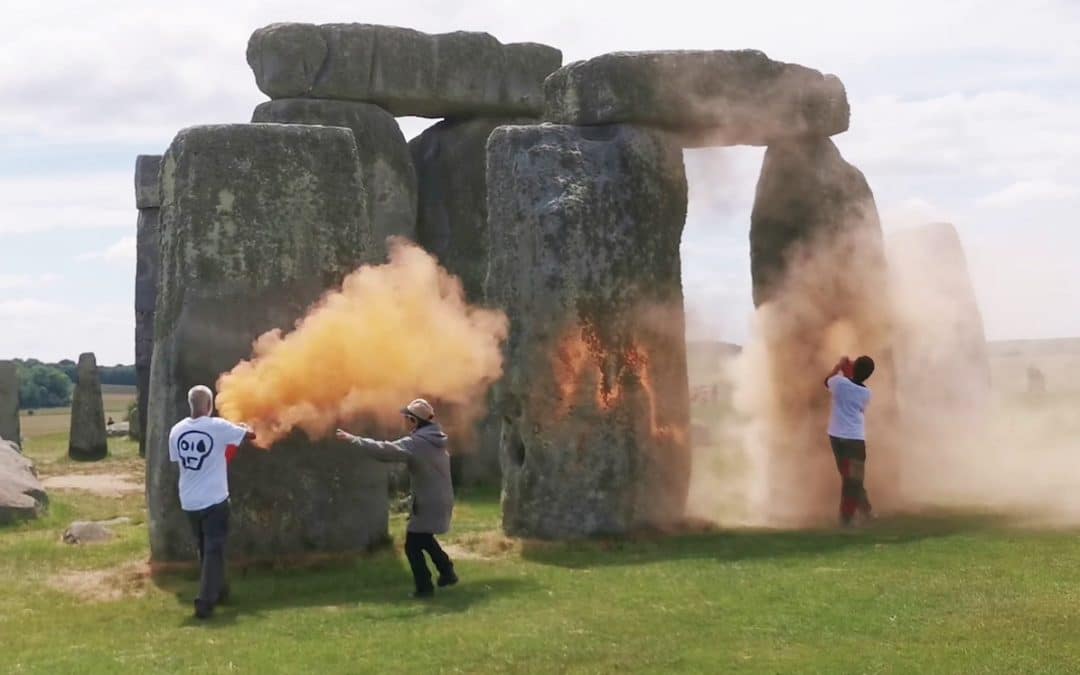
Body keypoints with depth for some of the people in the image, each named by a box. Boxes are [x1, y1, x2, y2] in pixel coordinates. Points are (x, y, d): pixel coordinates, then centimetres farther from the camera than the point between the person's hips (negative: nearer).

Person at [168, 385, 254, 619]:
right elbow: (251, 435, 0)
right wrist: (243, 427, 24)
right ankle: (205, 603, -8)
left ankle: (218, 592, 32)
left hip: (189, 501, 5)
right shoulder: (218, 426, -11)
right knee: (214, 550, -1)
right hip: (214, 500, -5)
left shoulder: (177, 430, 0)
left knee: (204, 549, 19)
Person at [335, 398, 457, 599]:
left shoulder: (416, 443, -20)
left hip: (429, 504, -9)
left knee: (413, 545, 1)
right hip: (441, 501, 9)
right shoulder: (435, 439, 9)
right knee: (425, 539, 28)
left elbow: (385, 450, -27)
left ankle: (424, 587, 5)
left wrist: (354, 439, -24)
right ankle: (447, 573, 32)